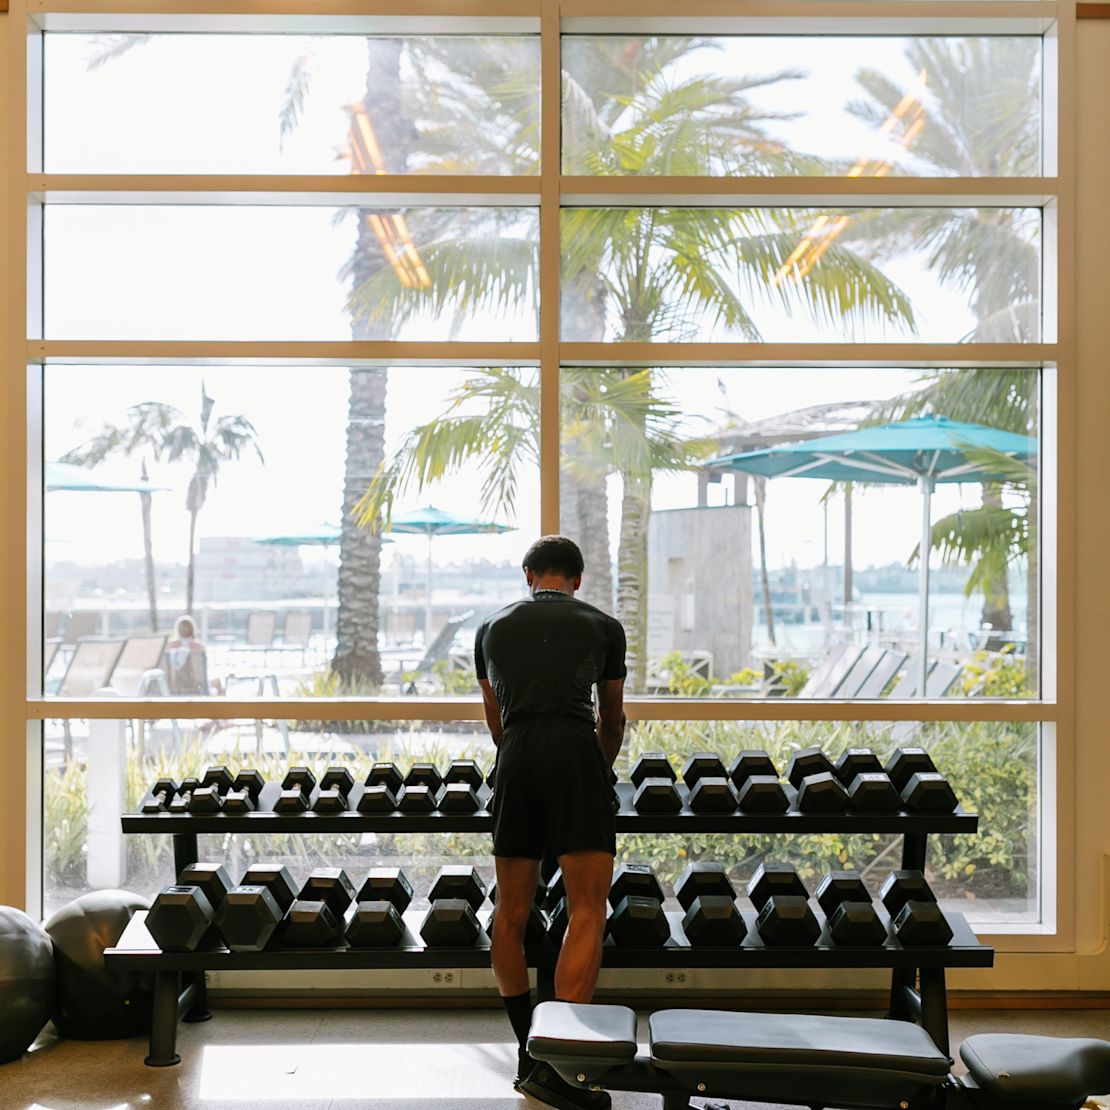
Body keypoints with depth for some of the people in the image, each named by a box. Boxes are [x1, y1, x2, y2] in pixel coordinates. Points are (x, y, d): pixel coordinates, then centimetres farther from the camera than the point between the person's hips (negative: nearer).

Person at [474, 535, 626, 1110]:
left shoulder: (491, 627, 22)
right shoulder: (603, 627, 16)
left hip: (515, 760, 3)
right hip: (576, 755, -3)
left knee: (511, 912, 15)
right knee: (588, 911, -4)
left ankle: (528, 1052, 24)